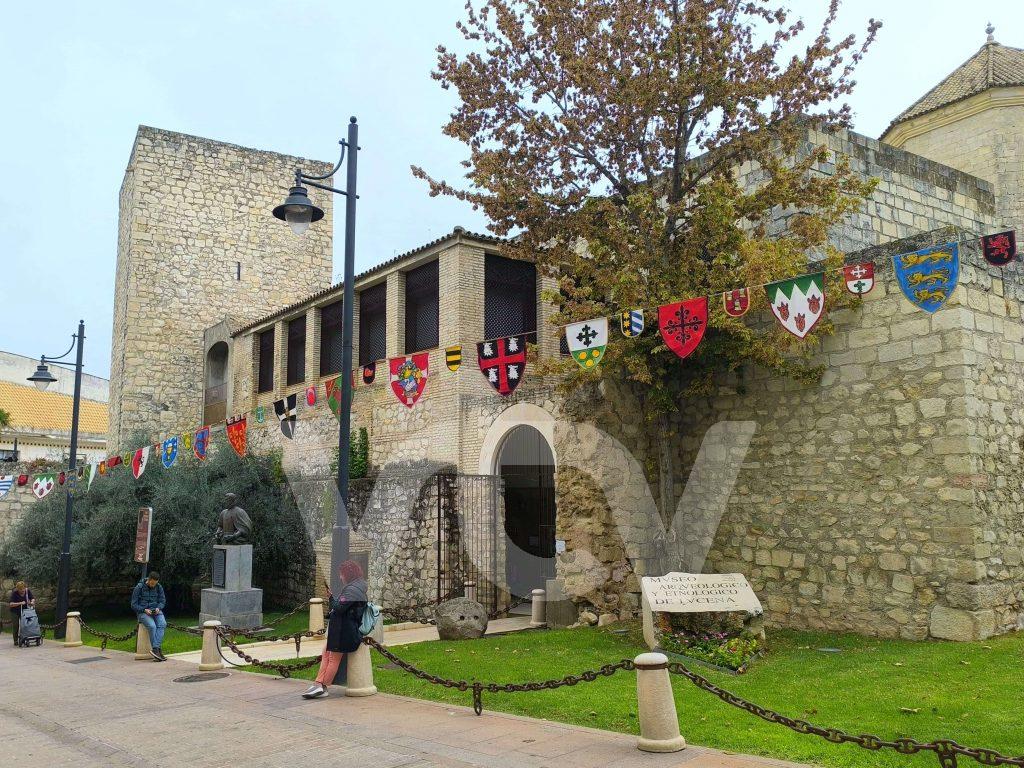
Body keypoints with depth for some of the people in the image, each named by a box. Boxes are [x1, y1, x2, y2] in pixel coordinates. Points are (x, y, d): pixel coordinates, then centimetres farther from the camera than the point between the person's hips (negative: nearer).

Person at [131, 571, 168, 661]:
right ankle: (157, 650, -28)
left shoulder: (159, 587, 5)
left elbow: (162, 601, 12)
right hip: (142, 612, -3)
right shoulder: (139, 587, -5)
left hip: (156, 611, 3)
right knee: (152, 626, -32)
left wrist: (158, 608, -10)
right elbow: (134, 605, -1)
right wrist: (144, 610, -17)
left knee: (162, 624, -29)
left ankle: (155, 649, -36)